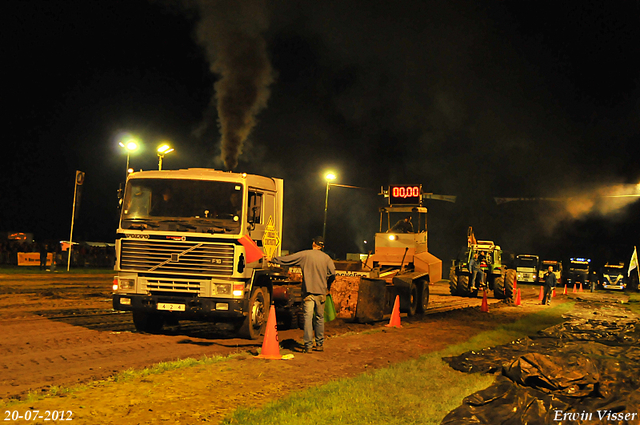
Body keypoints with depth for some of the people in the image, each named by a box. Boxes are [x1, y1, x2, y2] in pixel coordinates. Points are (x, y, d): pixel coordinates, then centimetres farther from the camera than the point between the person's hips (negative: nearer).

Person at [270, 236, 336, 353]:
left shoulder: (305, 255, -1)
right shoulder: (326, 258, 5)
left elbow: (287, 259, 1)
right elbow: (332, 273, -1)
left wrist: (272, 259, 13)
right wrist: (327, 286, 17)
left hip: (309, 292, -3)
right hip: (321, 292, 3)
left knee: (308, 318, -6)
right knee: (320, 318, 13)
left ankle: (308, 346, -12)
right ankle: (320, 344, 18)